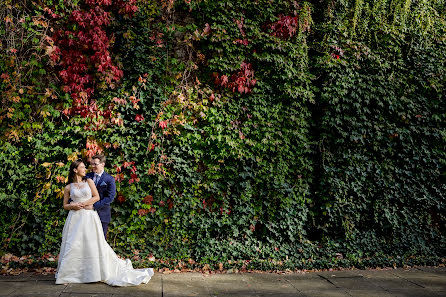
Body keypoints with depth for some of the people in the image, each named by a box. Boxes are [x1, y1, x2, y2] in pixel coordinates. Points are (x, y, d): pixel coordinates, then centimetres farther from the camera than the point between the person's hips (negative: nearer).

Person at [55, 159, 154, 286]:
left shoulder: (89, 181, 9)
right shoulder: (68, 187, 8)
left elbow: (97, 197, 2)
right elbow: (65, 205, 10)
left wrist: (84, 203, -7)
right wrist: (73, 206, -10)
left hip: (90, 218, 0)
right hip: (75, 218, 0)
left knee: (93, 244, -1)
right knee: (73, 246, -2)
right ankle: (68, 274, 9)